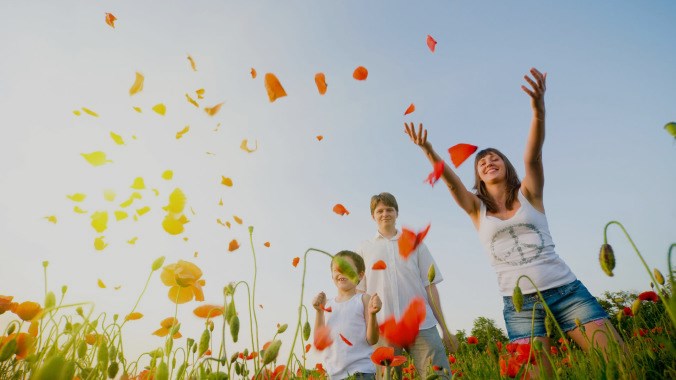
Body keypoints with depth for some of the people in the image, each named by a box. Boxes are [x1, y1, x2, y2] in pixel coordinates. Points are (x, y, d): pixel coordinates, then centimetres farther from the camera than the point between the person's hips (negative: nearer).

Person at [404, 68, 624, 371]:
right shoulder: (477, 208, 7)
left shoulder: (528, 194, 6)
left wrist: (538, 108, -29)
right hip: (520, 306, 0)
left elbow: (533, 155, -13)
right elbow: (449, 178, -9)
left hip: (566, 290, 0)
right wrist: (427, 150, -25)